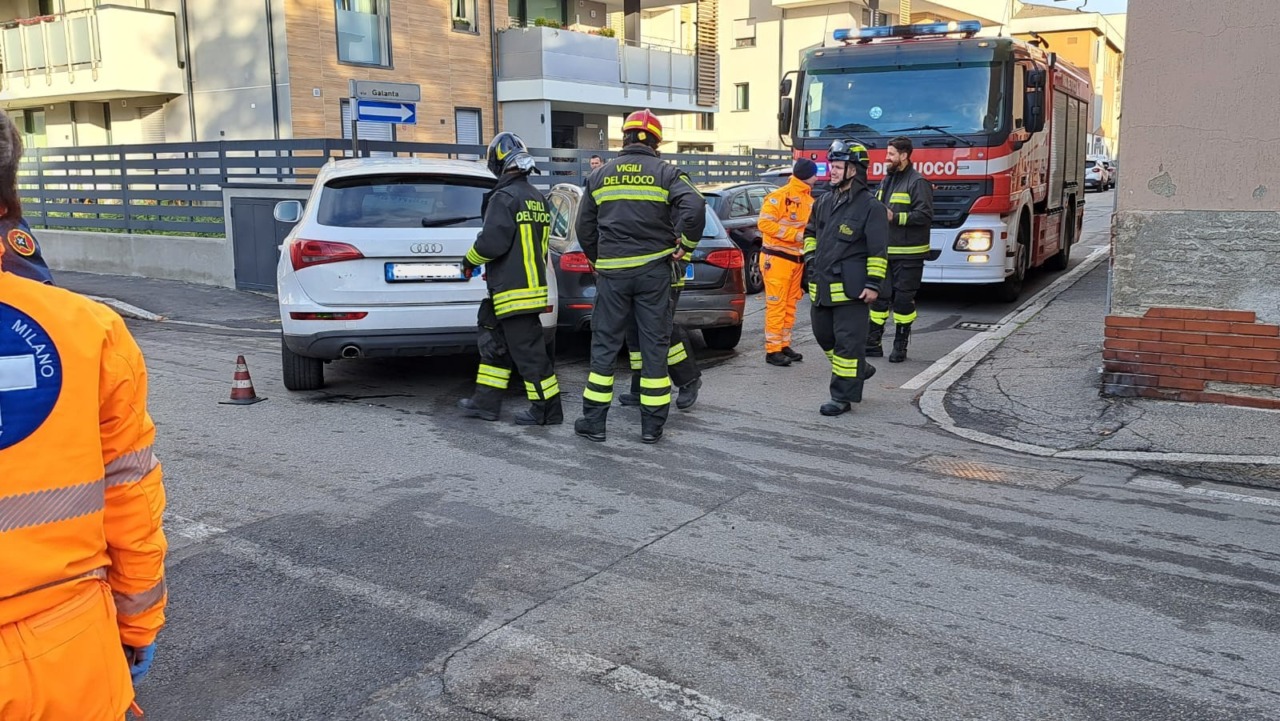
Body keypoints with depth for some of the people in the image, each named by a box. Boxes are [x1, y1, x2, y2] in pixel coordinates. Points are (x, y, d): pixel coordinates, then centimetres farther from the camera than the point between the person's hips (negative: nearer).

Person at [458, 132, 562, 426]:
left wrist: (470, 260, -1)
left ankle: (547, 410, 3)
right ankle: (486, 402, 23)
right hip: (532, 283, 10)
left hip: (513, 291, -10)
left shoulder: (505, 197, -15)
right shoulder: (537, 199, 13)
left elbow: (492, 241, -21)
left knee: (528, 352, -3)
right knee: (495, 345, 17)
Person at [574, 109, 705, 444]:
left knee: (604, 344, 9)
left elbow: (585, 228, 10)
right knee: (654, 346, 6)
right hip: (654, 269, -1)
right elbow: (694, 207, -18)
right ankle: (652, 426, 10)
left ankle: (594, 421, 12)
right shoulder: (666, 174, -1)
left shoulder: (599, 175, 8)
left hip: (611, 272, 2)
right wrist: (685, 244, -4)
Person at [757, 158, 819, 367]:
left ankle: (784, 346, 22)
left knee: (790, 305, 13)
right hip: (777, 258, -8)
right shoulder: (780, 196, -13)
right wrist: (795, 235, -21)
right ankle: (773, 350, -1)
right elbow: (765, 223, -19)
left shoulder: (809, 199, 14)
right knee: (776, 305, -6)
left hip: (797, 259, 9)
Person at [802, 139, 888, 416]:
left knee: (847, 341, -4)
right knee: (824, 335, 17)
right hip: (822, 286, 8)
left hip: (851, 287, -8)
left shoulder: (870, 206, -9)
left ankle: (843, 396, 2)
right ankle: (859, 369, 38)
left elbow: (878, 250, -11)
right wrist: (811, 258, 15)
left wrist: (873, 284, -14)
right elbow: (811, 232, 28)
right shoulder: (824, 201, 12)